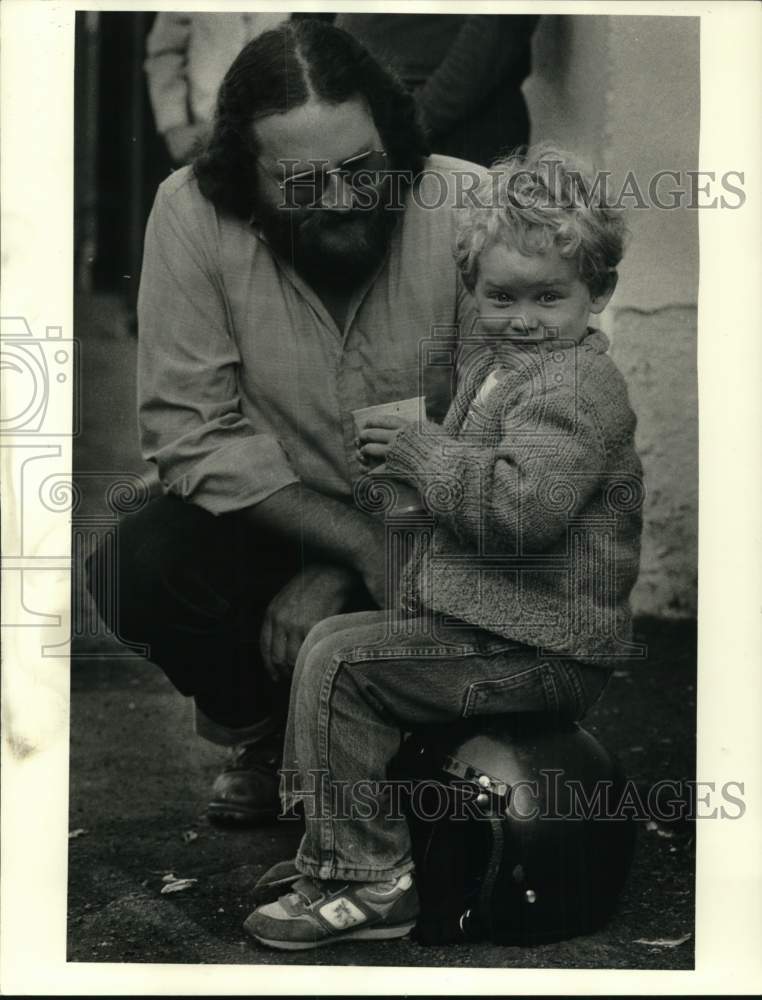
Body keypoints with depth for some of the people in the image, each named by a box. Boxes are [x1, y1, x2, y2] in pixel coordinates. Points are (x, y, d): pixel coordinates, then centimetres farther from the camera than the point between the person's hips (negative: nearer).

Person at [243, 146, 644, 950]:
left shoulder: (576, 388, -18)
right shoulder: (491, 360, 14)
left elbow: (523, 503, -33)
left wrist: (425, 453, -20)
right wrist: (406, 448, 14)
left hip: (539, 652, -11)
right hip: (503, 626, 11)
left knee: (341, 664, -16)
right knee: (333, 636, 16)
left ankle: (370, 882, -7)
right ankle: (333, 844, 26)